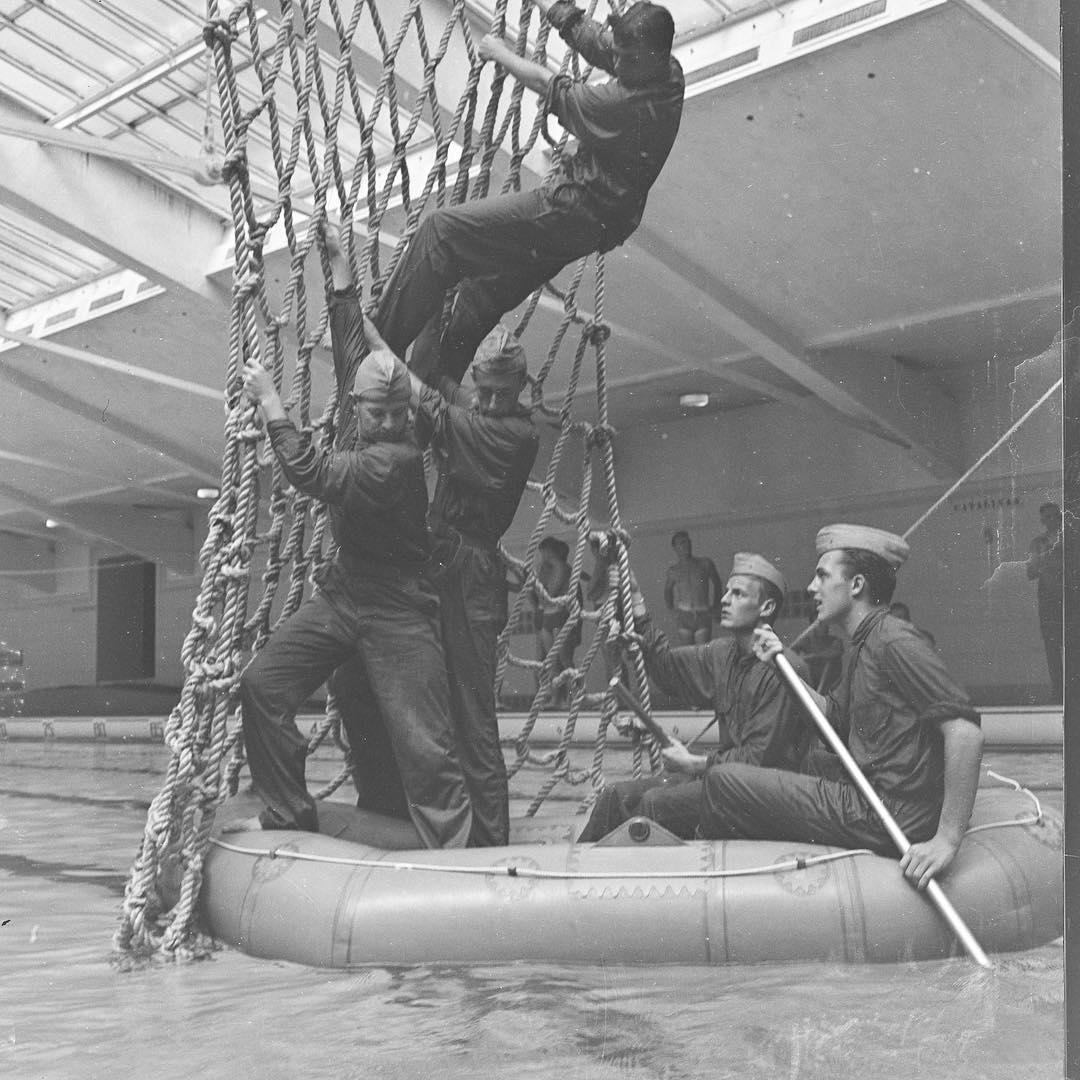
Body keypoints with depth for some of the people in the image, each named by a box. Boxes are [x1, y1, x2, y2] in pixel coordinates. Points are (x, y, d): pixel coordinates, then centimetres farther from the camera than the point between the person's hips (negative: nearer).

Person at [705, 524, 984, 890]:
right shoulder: (859, 646, 15)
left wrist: (947, 839, -28)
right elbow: (834, 717, 20)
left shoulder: (893, 642, -17)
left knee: (722, 782, -9)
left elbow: (965, 730, -26)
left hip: (887, 816, -10)